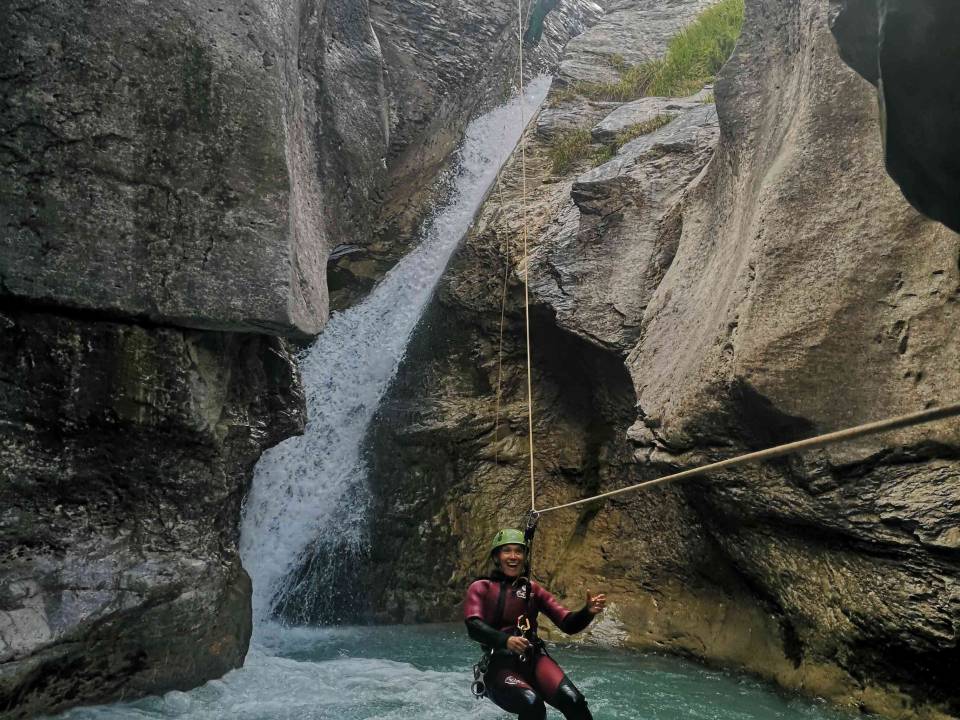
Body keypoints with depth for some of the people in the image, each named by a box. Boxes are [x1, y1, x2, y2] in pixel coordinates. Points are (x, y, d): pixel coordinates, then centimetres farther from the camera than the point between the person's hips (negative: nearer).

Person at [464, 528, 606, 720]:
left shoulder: (533, 589, 19)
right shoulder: (480, 588, 10)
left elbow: (568, 625, 11)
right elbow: (473, 627, -8)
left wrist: (588, 611, -11)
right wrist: (505, 640, -27)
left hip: (534, 659, 3)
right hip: (499, 664, -3)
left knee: (573, 699, -26)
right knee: (532, 703, -33)